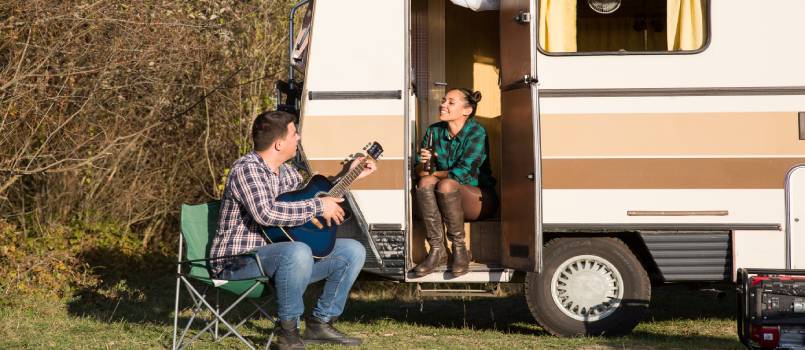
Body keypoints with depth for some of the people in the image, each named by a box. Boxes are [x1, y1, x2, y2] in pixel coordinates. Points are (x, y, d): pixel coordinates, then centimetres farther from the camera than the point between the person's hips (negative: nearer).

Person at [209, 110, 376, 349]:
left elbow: (309, 197, 31)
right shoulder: (247, 169, -18)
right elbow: (265, 213, -35)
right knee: (298, 252, -39)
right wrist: (319, 207, -27)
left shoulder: (285, 171, 10)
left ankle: (320, 324, 7)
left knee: (353, 251, 4)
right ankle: (288, 331, -22)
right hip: (238, 261, -9)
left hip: (280, 255, 9)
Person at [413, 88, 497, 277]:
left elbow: (463, 173, -21)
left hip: (479, 200, -5)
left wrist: (434, 173, -9)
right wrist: (423, 164, -22)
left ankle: (460, 250, -21)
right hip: (447, 201, 5)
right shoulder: (434, 132, 2)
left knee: (446, 186, -34)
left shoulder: (476, 132, -14)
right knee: (426, 182, -26)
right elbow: (419, 170, 2)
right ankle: (437, 250, -26)